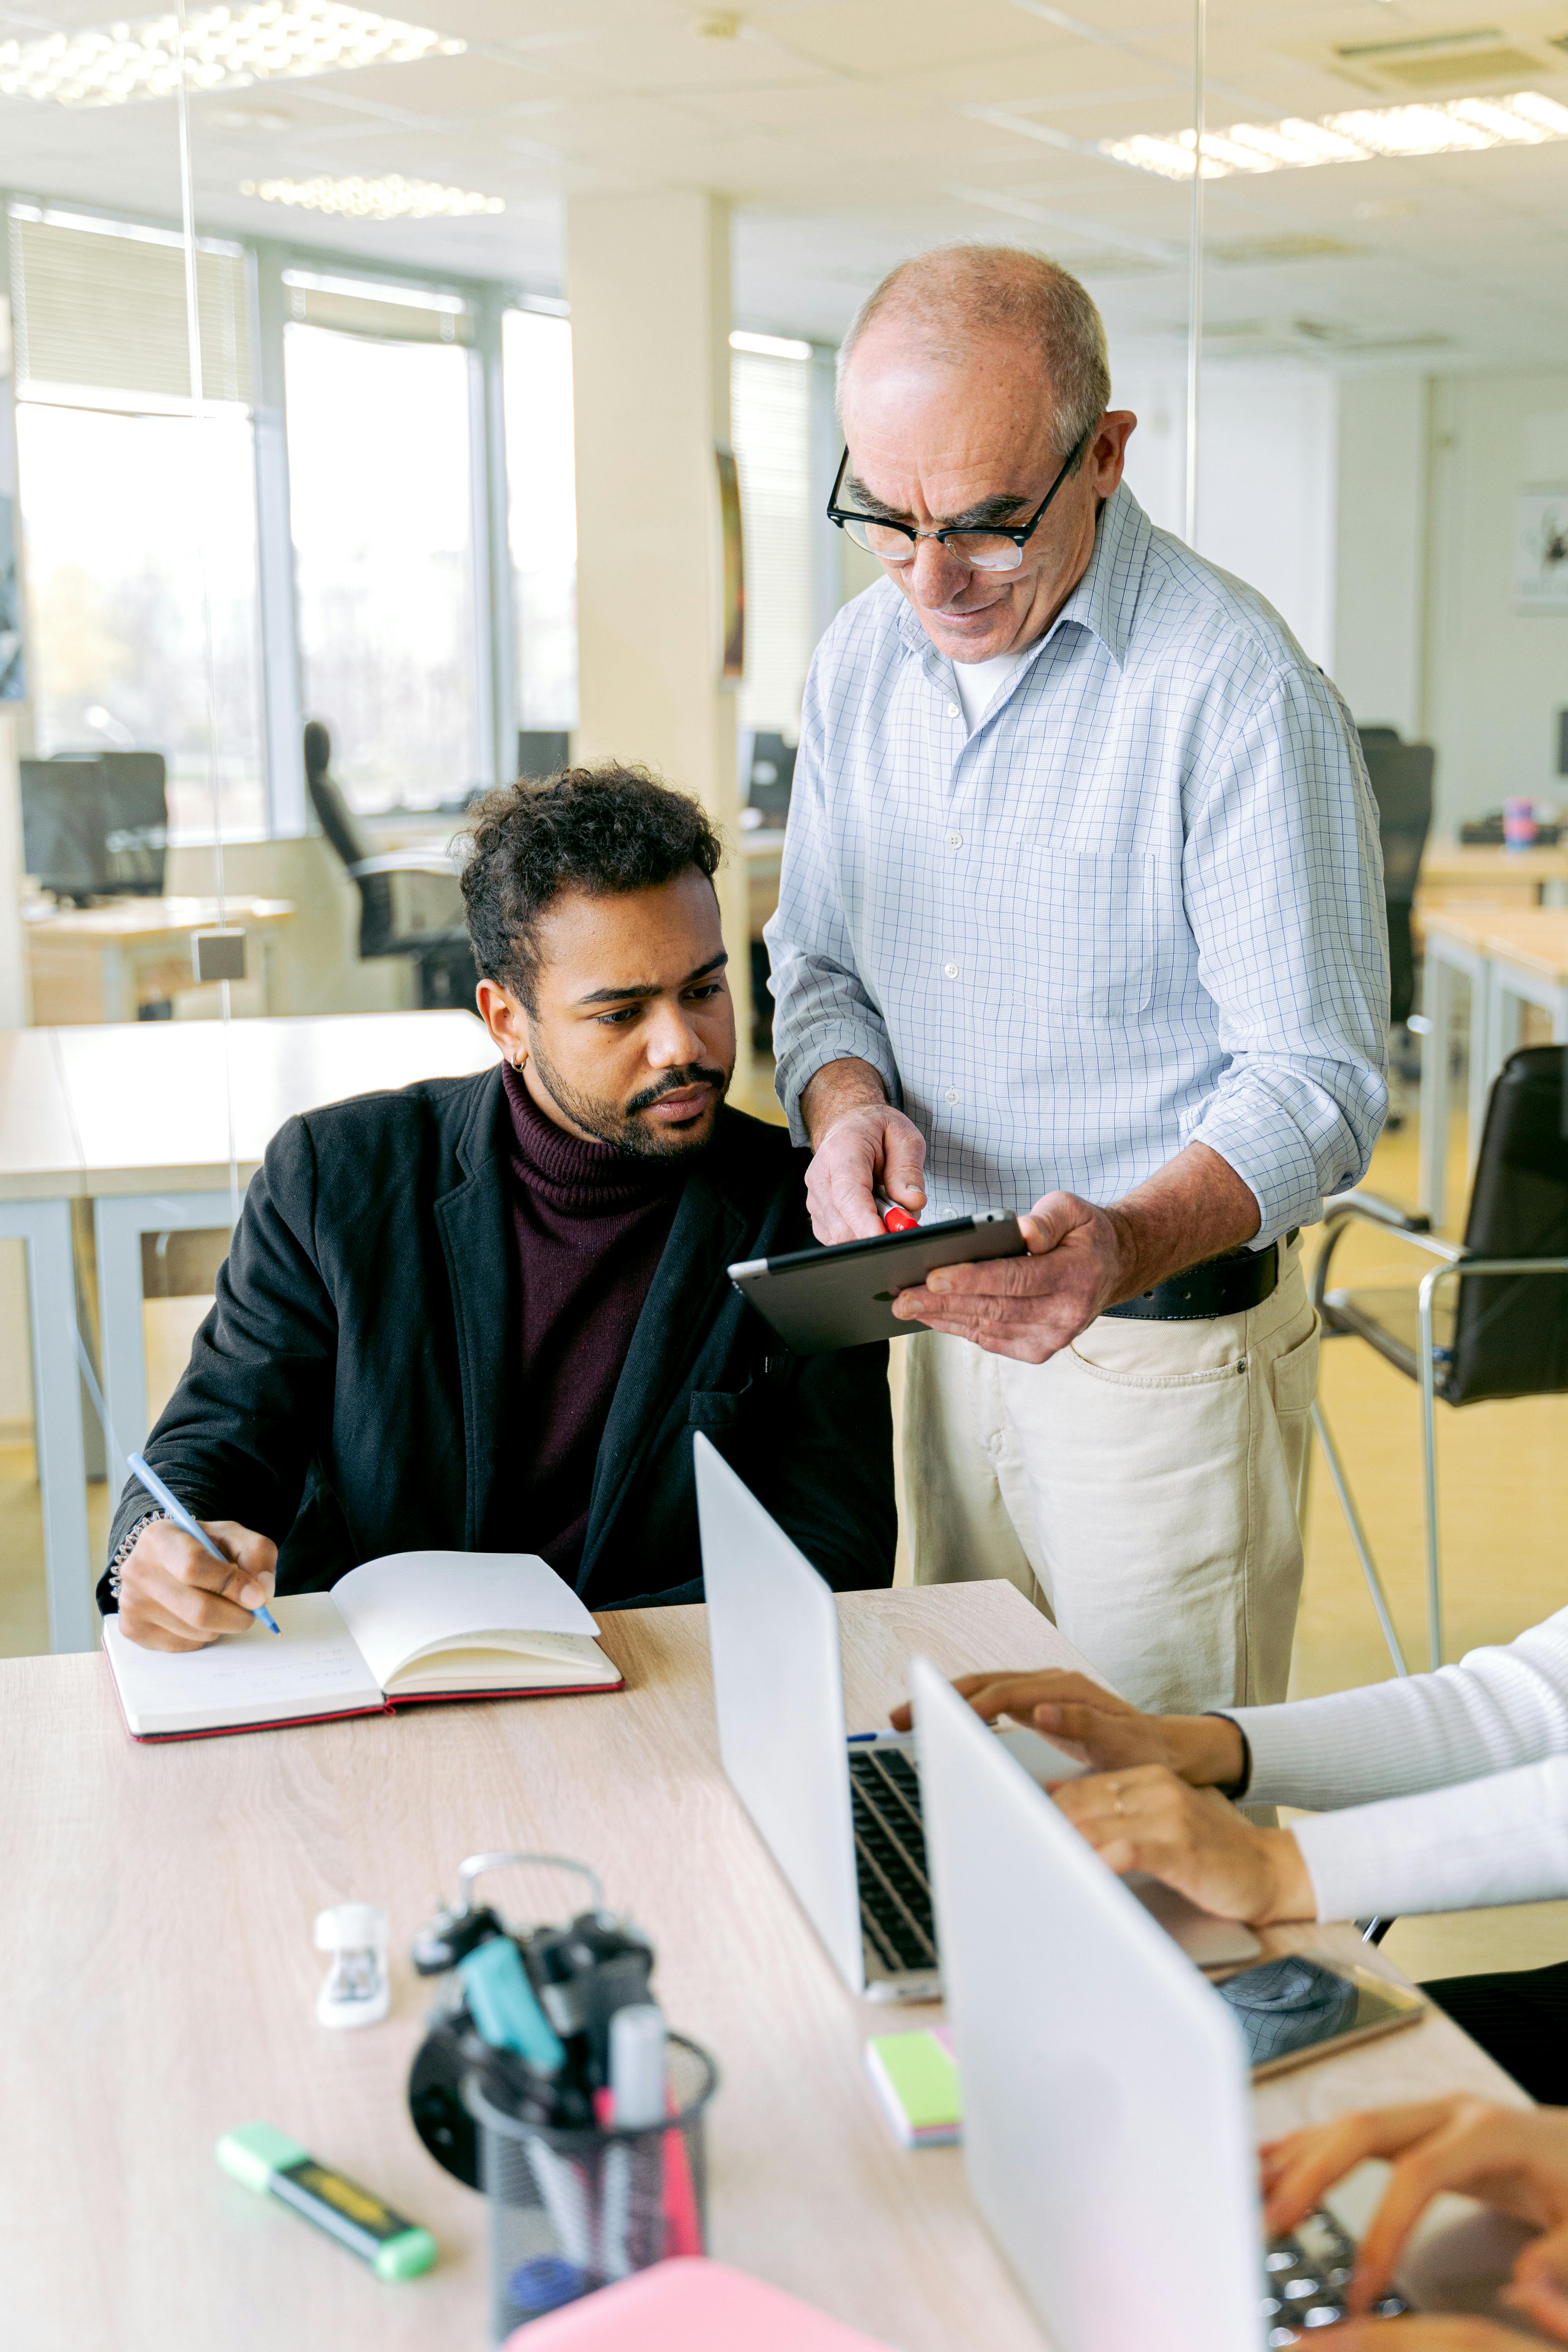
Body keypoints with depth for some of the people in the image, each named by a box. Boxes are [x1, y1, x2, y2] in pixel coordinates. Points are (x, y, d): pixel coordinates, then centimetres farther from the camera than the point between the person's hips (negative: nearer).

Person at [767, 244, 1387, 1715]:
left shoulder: (1237, 689, -18)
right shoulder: (860, 660, 3)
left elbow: (1313, 1080, -18)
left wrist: (1123, 1248, -35)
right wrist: (847, 1102, -11)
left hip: (1166, 1345, -6)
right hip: (938, 1315, 6)